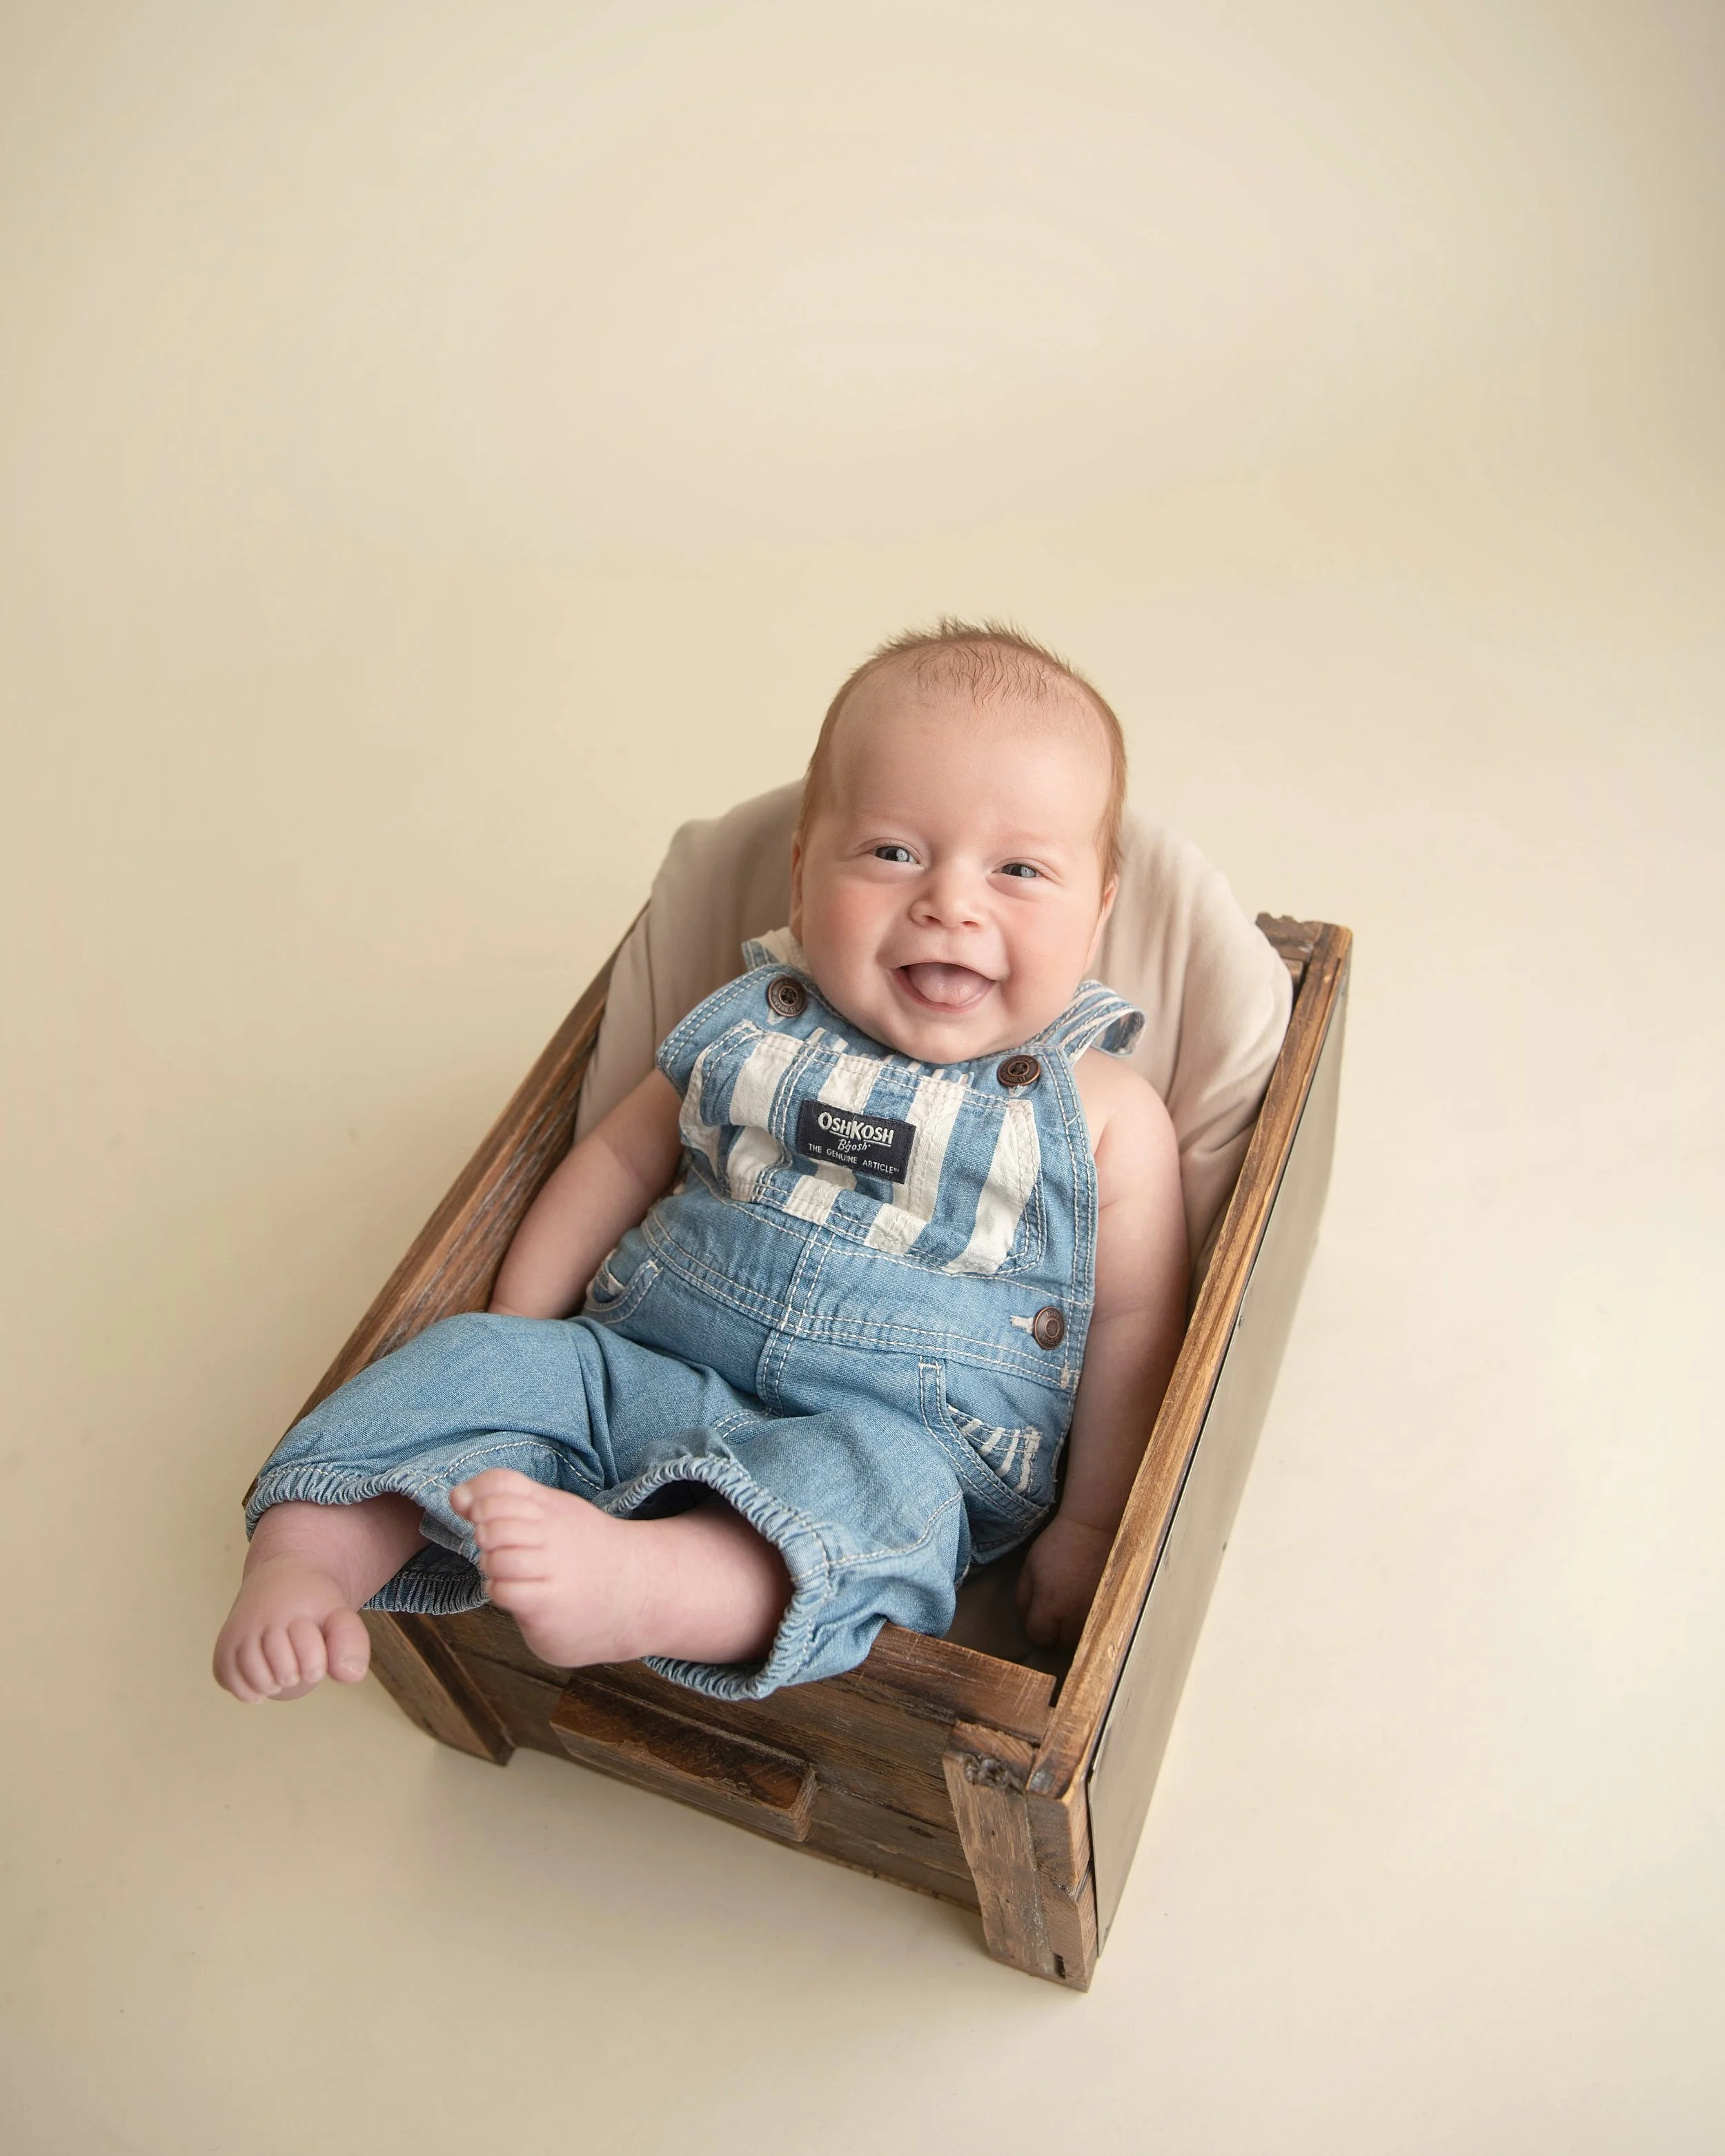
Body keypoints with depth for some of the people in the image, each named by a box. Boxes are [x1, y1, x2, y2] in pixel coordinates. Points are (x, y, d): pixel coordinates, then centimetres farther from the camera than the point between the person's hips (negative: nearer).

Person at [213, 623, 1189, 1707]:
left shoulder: (1105, 1115, -1)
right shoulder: (753, 1028, 6)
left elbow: (1133, 1321, 2)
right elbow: (618, 1159, 15)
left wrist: (1088, 1530, -2)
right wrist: (512, 1347, 10)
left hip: (898, 1439, -3)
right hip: (646, 1371, 4)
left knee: (879, 1477, -36)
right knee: (478, 1361, -17)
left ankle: (631, 1585, -54)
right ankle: (304, 1559, -22)